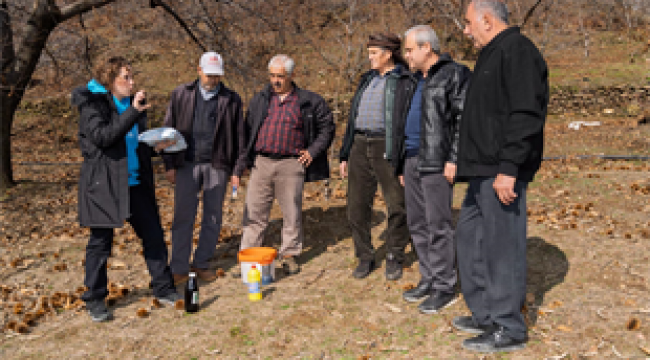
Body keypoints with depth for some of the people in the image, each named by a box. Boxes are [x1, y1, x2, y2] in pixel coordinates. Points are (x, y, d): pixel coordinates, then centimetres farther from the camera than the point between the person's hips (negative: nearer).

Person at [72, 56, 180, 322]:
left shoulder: (134, 103, 12)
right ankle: (94, 300, 18)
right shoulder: (92, 104, -7)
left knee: (154, 235, 7)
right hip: (104, 183, -6)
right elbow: (102, 137, -24)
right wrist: (133, 112, -25)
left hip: (135, 182, 6)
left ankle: (163, 289, 20)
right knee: (100, 242, 4)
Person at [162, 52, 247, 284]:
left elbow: (239, 138, 7)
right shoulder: (181, 95, 6)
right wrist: (169, 165, 0)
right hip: (187, 164, 0)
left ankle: (201, 263, 22)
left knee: (213, 218, 7)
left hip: (217, 165, 1)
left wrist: (237, 170, 2)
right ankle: (179, 268, 9)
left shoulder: (231, 99, 6)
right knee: (183, 217, 0)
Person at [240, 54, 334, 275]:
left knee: (292, 213, 6)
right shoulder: (259, 100, 13)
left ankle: (289, 254, 21)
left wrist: (313, 151, 1)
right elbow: (247, 129, 20)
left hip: (291, 165, -2)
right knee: (254, 212, 4)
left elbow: (327, 128, 11)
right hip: (261, 163, 2)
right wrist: (246, 158, 11)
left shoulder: (309, 101, 5)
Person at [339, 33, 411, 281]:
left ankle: (394, 258, 18)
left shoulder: (404, 81, -1)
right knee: (357, 207, 6)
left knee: (397, 206, 1)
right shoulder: (367, 79, 20)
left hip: (387, 149, -6)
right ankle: (365, 257, 20)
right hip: (360, 147, 6)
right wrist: (345, 154, 18)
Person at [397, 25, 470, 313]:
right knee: (417, 224, 11)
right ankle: (428, 280, 22)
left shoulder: (454, 74, -5)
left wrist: (454, 159, -19)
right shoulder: (416, 80, 21)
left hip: (436, 162, -9)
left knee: (438, 225, -6)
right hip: (412, 160, 9)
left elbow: (464, 118, -13)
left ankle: (445, 287, 3)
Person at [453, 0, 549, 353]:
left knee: (502, 245, -4)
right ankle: (485, 314, 28)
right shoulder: (492, 55, 20)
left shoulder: (517, 51, -12)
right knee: (470, 236, 16)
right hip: (483, 171, 11)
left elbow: (526, 116, -21)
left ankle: (508, 330, 9)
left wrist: (508, 168, -25)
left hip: (501, 173, -11)